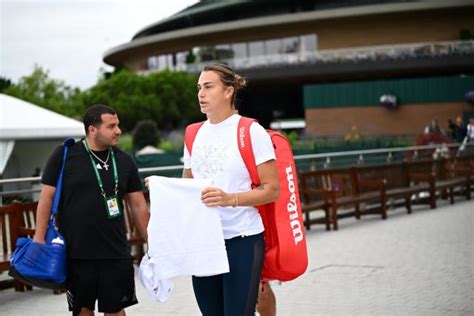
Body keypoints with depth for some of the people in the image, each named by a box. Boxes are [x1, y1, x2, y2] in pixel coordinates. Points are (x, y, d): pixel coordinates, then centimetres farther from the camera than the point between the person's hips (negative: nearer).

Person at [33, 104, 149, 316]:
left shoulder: (124, 161, 7)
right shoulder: (64, 156, -2)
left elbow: (138, 205, 10)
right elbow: (47, 197, -1)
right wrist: (39, 239, -7)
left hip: (116, 254, 2)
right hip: (76, 253, -2)